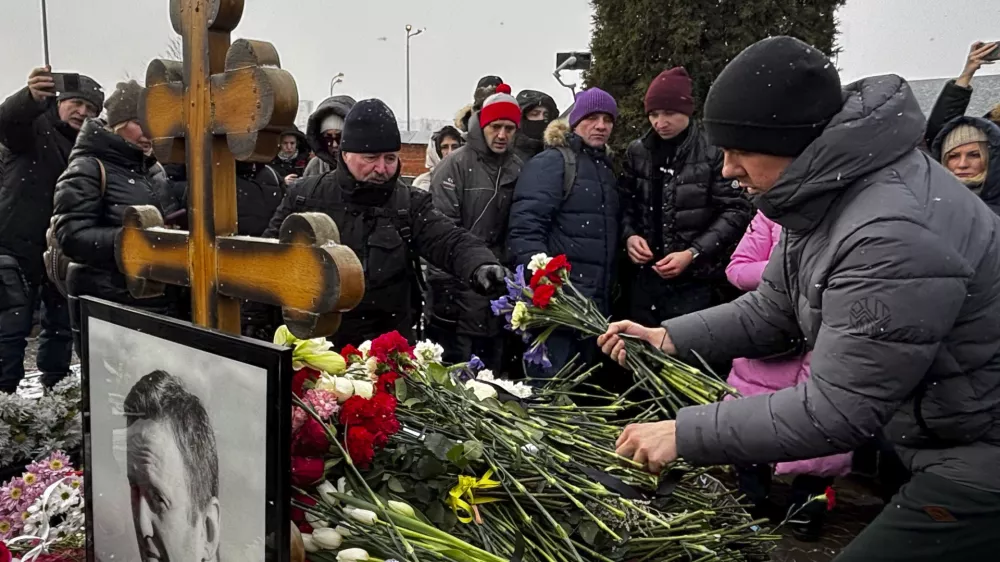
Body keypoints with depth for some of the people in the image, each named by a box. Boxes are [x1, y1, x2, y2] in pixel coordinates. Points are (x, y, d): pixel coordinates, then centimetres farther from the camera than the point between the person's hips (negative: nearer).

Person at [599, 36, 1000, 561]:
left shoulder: (894, 238, -32)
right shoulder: (824, 190, -1)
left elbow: (834, 410, -29)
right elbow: (770, 311, 9)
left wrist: (685, 435, -24)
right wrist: (669, 338, -2)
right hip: (937, 439, 9)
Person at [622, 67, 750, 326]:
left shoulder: (715, 151, -10)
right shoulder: (637, 151, 6)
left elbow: (735, 211, -9)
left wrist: (693, 253, -17)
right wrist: (629, 235, -5)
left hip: (694, 283, -4)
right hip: (645, 278, 5)